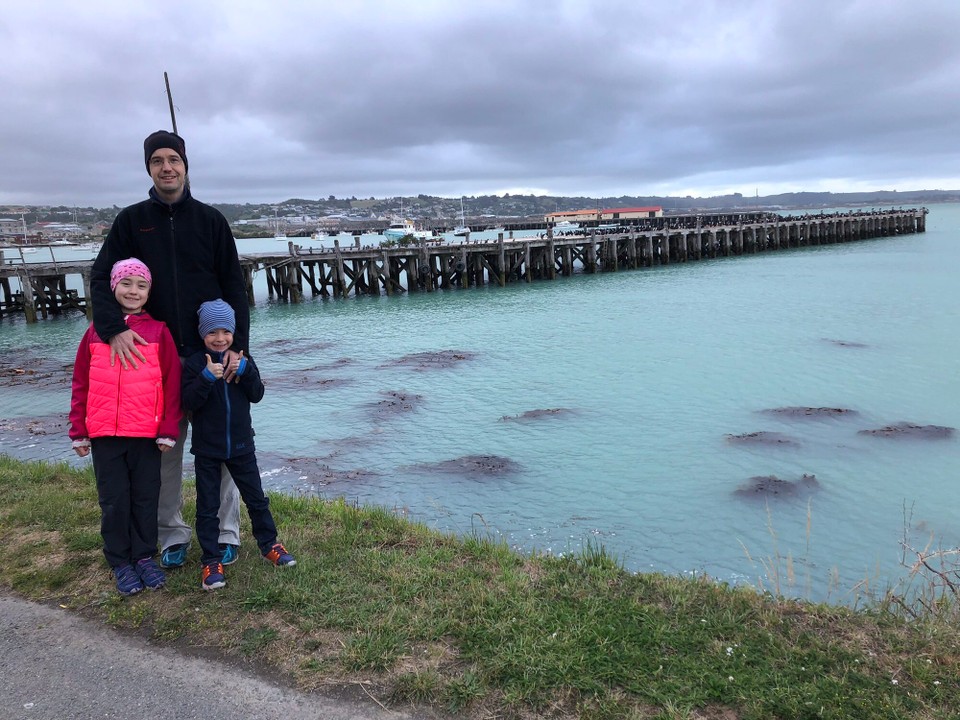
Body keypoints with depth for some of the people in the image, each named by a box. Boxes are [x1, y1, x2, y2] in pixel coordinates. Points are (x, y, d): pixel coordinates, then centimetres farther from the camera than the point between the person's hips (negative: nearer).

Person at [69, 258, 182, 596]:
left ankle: (144, 556, 26)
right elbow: (80, 384, 7)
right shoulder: (96, 331, 5)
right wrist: (78, 432, 5)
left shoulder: (158, 331, -1)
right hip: (104, 434, 1)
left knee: (146, 497, 9)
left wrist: (169, 430, -5)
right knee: (114, 500, 9)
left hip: (147, 434, -1)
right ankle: (120, 562, 24)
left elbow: (172, 384, -3)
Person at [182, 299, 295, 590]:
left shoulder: (242, 360, 3)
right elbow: (189, 402, -14)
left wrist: (244, 370, -19)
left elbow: (257, 395, -4)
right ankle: (211, 561, 15)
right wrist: (207, 377, -28)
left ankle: (269, 544, 27)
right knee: (207, 506, 5)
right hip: (206, 448, -2)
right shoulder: (195, 363, -6)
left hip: (241, 444, 2)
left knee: (256, 498, 11)